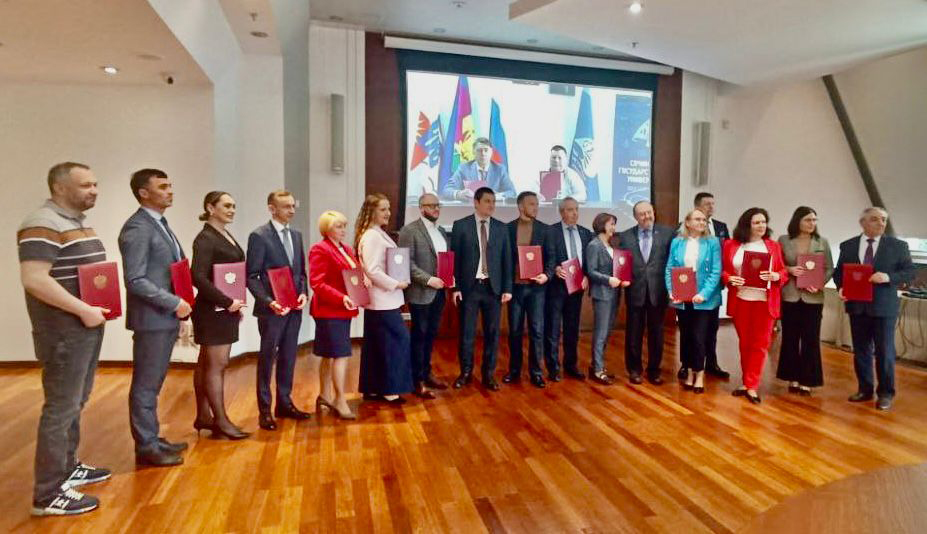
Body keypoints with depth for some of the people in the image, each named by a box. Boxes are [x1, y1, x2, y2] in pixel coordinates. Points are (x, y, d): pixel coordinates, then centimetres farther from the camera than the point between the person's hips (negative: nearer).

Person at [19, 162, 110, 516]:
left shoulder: (79, 223, 15)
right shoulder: (42, 225, -16)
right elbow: (34, 279, -25)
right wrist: (84, 310, -22)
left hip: (88, 328, 10)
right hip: (65, 331, -10)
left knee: (75, 403, 18)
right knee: (61, 408, -3)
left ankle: (67, 468, 33)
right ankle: (48, 495, 7)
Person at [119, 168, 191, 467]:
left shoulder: (160, 224, 15)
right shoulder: (137, 228, -15)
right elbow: (135, 280, -20)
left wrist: (178, 304, 6)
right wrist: (174, 303, -18)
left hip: (167, 317, 9)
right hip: (152, 318, -9)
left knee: (154, 383, 17)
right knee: (145, 385, 3)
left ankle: (152, 439, 28)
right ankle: (146, 447, 14)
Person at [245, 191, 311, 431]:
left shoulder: (296, 235, 11)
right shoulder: (259, 236, -8)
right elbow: (252, 276, -10)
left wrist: (303, 293, -1)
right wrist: (268, 301, -21)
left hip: (294, 307, 6)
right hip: (272, 308, -6)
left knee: (288, 357, 13)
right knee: (267, 359, 5)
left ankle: (284, 403, 26)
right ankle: (265, 410, 16)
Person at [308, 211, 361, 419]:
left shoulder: (346, 249, 16)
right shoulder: (320, 250, -11)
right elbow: (317, 283, -18)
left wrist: (361, 289, 0)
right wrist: (341, 298, -26)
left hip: (343, 310, 8)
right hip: (329, 310, -8)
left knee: (328, 354, 15)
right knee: (341, 354, -9)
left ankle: (325, 395, 25)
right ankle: (340, 400, 0)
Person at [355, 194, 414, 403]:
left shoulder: (378, 234, 14)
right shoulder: (371, 237, -17)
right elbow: (372, 271, -24)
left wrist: (396, 283, 8)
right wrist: (396, 284, -17)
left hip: (381, 300, 10)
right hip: (383, 301, -10)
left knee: (376, 345, 14)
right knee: (396, 341, -2)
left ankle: (373, 389, 23)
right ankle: (389, 389, 7)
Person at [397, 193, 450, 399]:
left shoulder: (442, 232, 14)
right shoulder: (409, 230, -8)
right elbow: (406, 262, -15)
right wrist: (428, 279, -20)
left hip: (439, 291, 7)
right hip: (420, 292, -6)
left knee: (431, 334, 14)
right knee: (419, 335, 2)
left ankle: (427, 373, 27)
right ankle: (418, 381, 11)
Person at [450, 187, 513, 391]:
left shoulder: (501, 228, 7)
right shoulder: (460, 225, 0)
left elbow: (506, 260, 7)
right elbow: (454, 258, -1)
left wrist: (507, 288, 1)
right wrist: (455, 287, -6)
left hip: (493, 287, 2)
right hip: (469, 287, -2)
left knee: (492, 333, 7)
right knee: (466, 333, 6)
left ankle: (488, 374, 21)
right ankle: (465, 372, 22)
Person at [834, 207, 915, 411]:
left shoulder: (898, 245, 0)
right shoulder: (848, 246, 6)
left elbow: (910, 272, -2)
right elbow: (838, 271, 11)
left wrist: (888, 277, -20)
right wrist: (841, 287, -7)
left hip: (884, 306, -2)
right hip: (857, 305, 3)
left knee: (884, 351, 2)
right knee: (860, 350, 10)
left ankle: (886, 393, 15)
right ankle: (864, 389, 22)